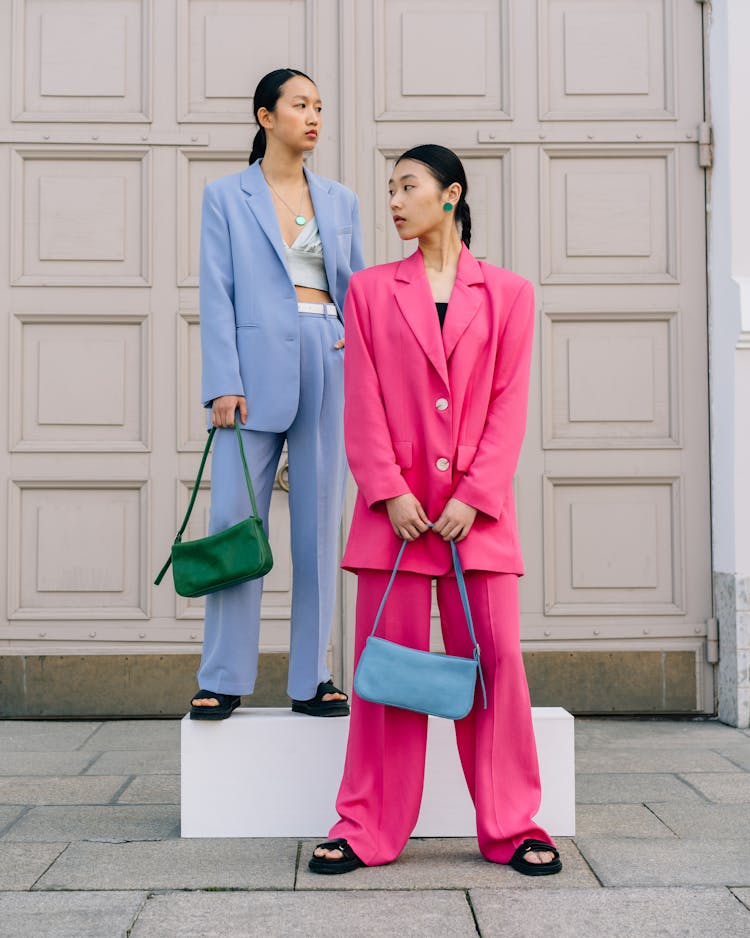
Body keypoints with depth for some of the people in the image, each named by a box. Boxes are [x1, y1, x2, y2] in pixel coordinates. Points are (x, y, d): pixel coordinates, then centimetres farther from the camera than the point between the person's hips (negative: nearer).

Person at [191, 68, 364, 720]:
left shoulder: (340, 200, 16)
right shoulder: (226, 196, 7)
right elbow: (217, 295, 0)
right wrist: (222, 383, -10)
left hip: (327, 367, 3)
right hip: (256, 369, -3)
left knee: (319, 526, 4)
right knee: (234, 522, -4)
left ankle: (311, 679, 13)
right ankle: (224, 680, 7)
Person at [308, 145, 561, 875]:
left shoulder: (507, 294, 8)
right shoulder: (371, 290, 10)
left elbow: (509, 404, 2)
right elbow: (362, 404, 3)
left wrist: (473, 496, -9)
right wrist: (389, 492, -9)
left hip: (477, 507, 0)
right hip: (395, 506, 1)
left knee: (494, 657, 0)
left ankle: (511, 827, 13)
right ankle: (367, 829, 12)